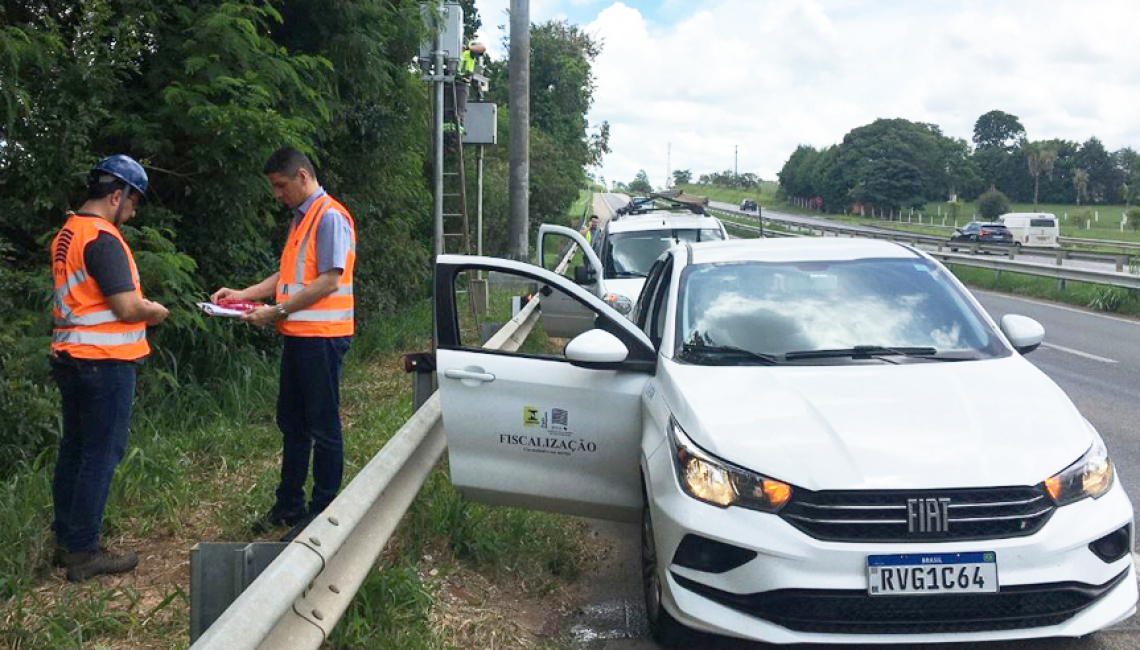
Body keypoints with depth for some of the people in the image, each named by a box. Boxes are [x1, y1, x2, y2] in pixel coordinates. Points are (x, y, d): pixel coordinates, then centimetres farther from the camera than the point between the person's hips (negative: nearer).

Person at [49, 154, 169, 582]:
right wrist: (155, 312, -2)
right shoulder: (103, 238, -17)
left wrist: (139, 306, 14)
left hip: (70, 356, 9)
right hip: (105, 361, -9)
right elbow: (127, 308, -22)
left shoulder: (66, 235, 12)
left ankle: (66, 539, 25)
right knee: (101, 455, -2)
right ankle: (83, 553, 5)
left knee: (74, 449, 16)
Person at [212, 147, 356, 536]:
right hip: (298, 335, 10)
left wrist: (276, 312, -18)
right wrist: (242, 295, 10)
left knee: (323, 428, 0)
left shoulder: (330, 217, -13)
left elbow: (329, 281, -19)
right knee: (292, 424, 16)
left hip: (322, 336, -10)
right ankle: (289, 504, 26)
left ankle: (323, 511, 9)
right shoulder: (301, 218, 18)